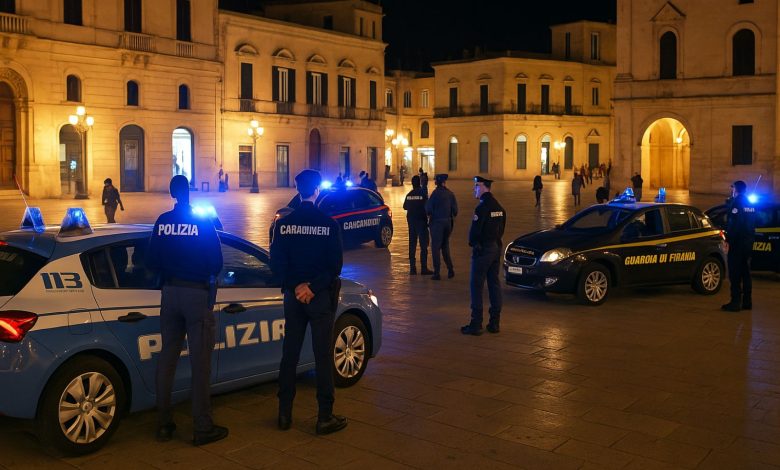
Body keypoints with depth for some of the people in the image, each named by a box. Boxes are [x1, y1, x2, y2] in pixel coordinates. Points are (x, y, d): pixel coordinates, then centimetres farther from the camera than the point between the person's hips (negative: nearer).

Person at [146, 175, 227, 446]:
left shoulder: (162, 221, 3)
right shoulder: (203, 222, -8)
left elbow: (151, 262, 3)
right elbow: (216, 262, -8)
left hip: (170, 292, 4)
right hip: (198, 294, -4)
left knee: (167, 358, 13)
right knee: (200, 362, 0)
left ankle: (164, 424, 20)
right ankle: (203, 428, 6)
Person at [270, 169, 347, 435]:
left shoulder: (283, 224, -1)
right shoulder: (328, 224, -10)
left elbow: (276, 265, -3)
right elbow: (335, 265, -13)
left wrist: (295, 286, -4)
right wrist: (312, 287, -9)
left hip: (293, 296, 3)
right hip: (321, 297, -3)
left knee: (289, 354, 12)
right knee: (323, 356, 3)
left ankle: (285, 414, 19)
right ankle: (325, 417, 9)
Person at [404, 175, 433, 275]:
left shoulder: (409, 195, 2)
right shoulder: (423, 194, -12)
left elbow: (405, 207, 13)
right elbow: (427, 207, -12)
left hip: (411, 221, 5)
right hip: (421, 221, -5)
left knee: (412, 245, 10)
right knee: (423, 245, -2)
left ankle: (412, 268, 11)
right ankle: (424, 268, -4)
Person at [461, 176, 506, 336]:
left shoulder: (482, 207, -17)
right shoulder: (499, 207, 10)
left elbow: (475, 230, -18)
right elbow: (501, 230, 14)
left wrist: (472, 243, 0)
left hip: (482, 250, -8)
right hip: (496, 248, 8)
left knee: (477, 286, -3)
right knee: (494, 284, 11)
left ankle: (476, 324, -2)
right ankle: (494, 323, 14)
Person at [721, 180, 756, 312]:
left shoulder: (736, 203, -12)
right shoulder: (750, 205, 15)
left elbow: (733, 224, -19)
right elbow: (752, 224, 17)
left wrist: (728, 239, -18)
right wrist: (750, 238, 19)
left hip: (737, 242, -8)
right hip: (748, 242, 8)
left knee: (735, 274, -7)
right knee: (745, 273, 13)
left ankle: (736, 302, -9)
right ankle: (747, 302, 16)